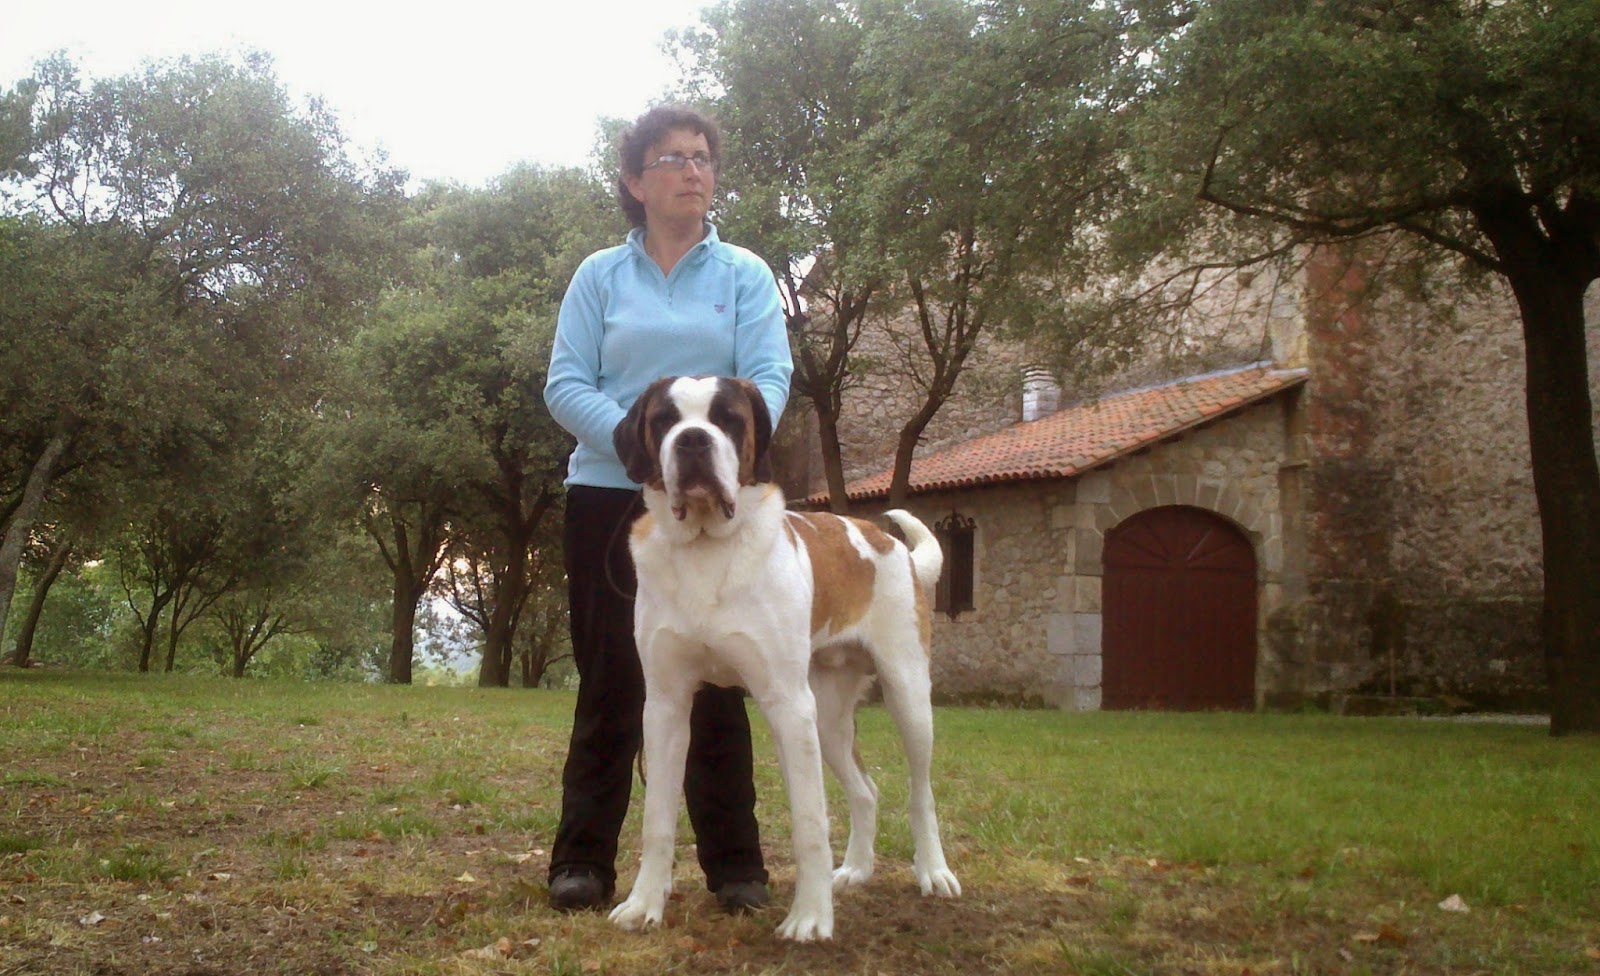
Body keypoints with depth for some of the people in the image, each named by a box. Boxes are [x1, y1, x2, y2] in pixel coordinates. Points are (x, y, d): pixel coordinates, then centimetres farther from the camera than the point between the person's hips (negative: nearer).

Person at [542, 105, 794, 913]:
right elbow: (565, 386, -1)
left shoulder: (745, 275, 8)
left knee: (716, 682, 2)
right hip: (608, 496, 0)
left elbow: (770, 376, -4)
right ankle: (583, 859, 9)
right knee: (609, 681, 3)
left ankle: (734, 862, 9)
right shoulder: (600, 276, 7)